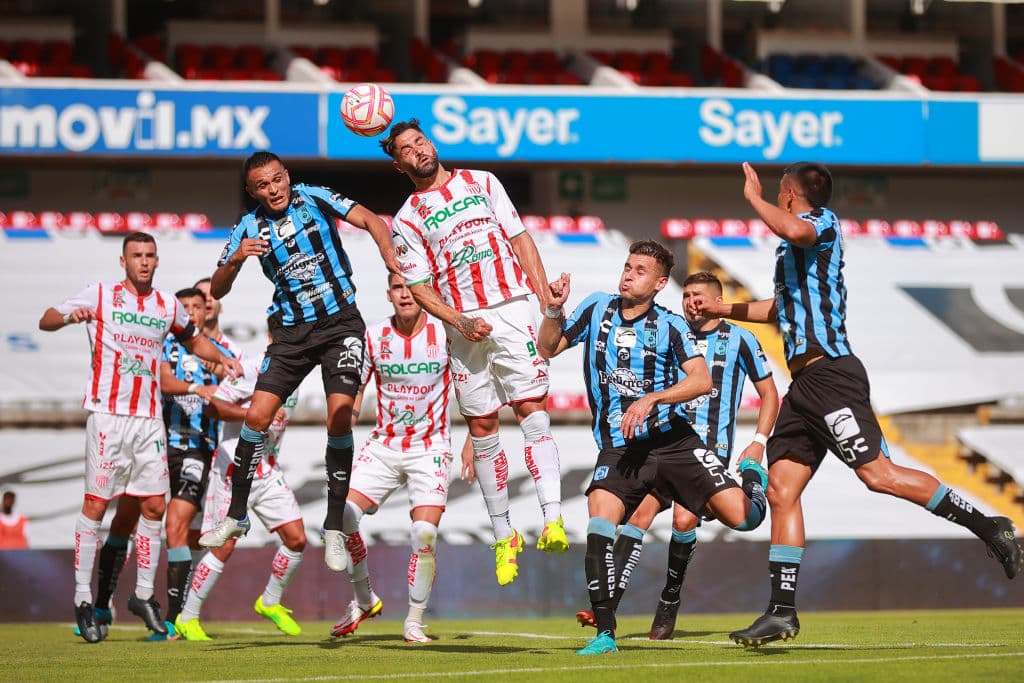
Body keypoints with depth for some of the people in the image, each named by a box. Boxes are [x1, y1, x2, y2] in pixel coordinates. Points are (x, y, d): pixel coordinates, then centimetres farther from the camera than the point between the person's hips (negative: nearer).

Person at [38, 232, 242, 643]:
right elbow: (46, 321, -2)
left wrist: (221, 359, 14)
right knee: (95, 505, -7)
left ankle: (144, 595, 16)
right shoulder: (99, 296, 1)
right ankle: (83, 598, -1)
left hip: (149, 419, 4)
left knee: (154, 506, 3)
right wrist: (70, 316, -23)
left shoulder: (168, 306, 13)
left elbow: (193, 340, 31)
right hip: (107, 413, -4)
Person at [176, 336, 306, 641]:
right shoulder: (253, 368, -16)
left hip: (268, 473, 7)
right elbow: (215, 405, -22)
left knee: (296, 539, 0)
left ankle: (270, 602, 22)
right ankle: (187, 618, 6)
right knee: (224, 547, -8)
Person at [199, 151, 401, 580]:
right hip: (291, 331, 3)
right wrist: (235, 260, -17)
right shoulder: (249, 228, 3)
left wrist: (392, 261, -26)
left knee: (339, 417, -16)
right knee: (257, 416, -6)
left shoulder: (313, 198, -3)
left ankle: (334, 529, -8)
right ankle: (236, 516, 11)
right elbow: (216, 291, 3)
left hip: (340, 323, -3)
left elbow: (370, 220, -8)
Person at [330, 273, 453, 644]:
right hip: (383, 446, 2)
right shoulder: (373, 336, -2)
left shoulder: (445, 332, -7)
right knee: (341, 515, -14)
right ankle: (364, 600, 8)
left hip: (430, 448, -2)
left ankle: (414, 621, 0)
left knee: (425, 533, -17)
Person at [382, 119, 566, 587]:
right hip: (463, 324, 1)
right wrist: (460, 322, -12)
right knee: (481, 426, 2)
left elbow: (520, 238, 11)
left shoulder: (481, 182, 11)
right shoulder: (407, 220, 8)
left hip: (512, 307, -1)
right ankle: (503, 536, 11)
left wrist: (547, 299, 1)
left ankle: (553, 519, -24)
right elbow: (419, 287, 4)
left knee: (530, 407, -13)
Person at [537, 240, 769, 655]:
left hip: (674, 441, -1)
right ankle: (605, 633, -18)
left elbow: (702, 380, -11)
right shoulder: (596, 309, 7)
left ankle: (752, 478, 30)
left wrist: (651, 399, -23)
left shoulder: (670, 326, 0)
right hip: (617, 447, 1)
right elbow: (548, 349, 13)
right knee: (599, 523, -25)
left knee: (742, 518, -10)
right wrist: (553, 310, -5)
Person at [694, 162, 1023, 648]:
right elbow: (780, 307, 42)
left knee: (877, 473, -18)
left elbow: (794, 230, -29)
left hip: (829, 372, -10)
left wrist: (754, 197, -12)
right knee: (781, 489, 2)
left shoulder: (823, 222, -3)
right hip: (804, 383, 10)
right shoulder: (793, 246, 25)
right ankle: (781, 611, 0)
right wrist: (720, 309, 46)